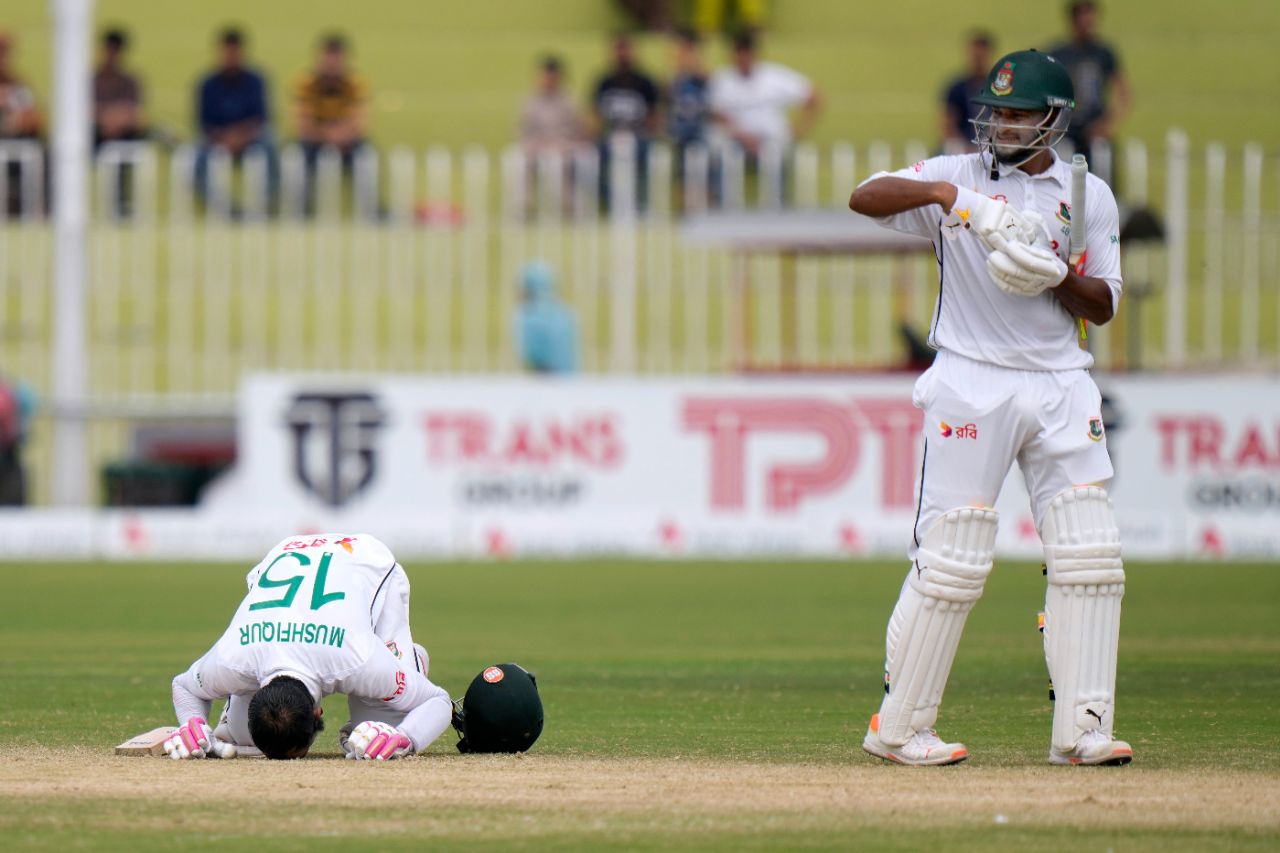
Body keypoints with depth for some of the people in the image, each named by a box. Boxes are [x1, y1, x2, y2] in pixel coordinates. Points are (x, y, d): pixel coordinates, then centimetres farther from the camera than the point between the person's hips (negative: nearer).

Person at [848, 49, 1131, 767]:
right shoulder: (958, 177, 3)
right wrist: (944, 193, -26)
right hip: (971, 381, -4)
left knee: (1090, 555, -3)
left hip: (1061, 385, 4)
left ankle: (1083, 728, 1)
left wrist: (1055, 276, -12)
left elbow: (1103, 306, 8)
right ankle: (899, 727, 3)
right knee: (951, 560, -5)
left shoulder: (1090, 197, 10)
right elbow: (865, 197, -11)